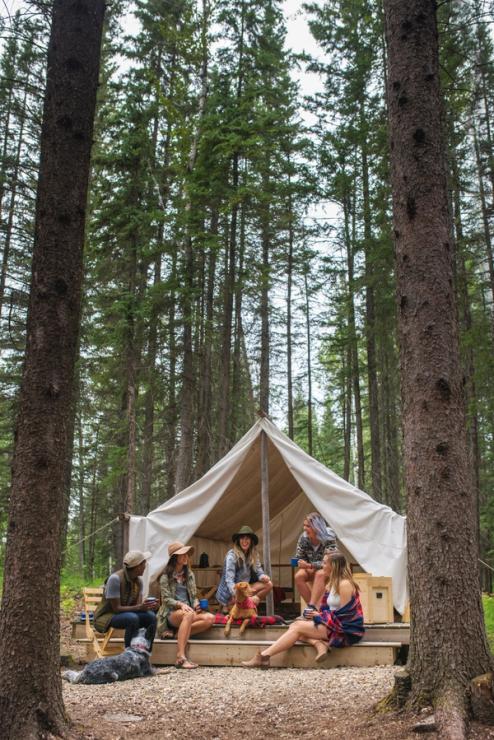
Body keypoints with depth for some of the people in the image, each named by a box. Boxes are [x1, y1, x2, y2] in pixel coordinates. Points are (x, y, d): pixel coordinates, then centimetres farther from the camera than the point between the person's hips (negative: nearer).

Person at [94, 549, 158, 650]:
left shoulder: (138, 581, -1)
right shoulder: (115, 579, -23)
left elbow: (138, 605, -4)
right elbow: (116, 608, -24)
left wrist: (148, 606, -26)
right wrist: (139, 607, -34)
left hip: (126, 614, 7)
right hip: (107, 616, -7)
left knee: (151, 616, -19)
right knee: (133, 618, -35)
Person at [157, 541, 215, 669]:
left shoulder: (189, 574, 16)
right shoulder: (166, 577, 1)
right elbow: (166, 599, -6)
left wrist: (196, 604, -4)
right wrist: (180, 604, -23)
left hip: (188, 610, 5)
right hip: (172, 613, -5)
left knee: (210, 618, -25)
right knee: (188, 615, -40)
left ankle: (179, 633, -24)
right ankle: (181, 657, -46)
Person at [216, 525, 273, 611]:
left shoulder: (254, 555, 3)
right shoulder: (232, 555, -18)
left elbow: (259, 571, -1)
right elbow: (229, 580, -26)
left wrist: (263, 577, -26)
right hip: (228, 594, -7)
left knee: (268, 584, -11)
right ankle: (229, 606, -8)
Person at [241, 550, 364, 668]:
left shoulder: (344, 584, -13)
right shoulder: (331, 583, 17)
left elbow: (344, 615, -19)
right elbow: (326, 609, 15)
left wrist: (319, 616, -11)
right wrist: (315, 614, -6)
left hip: (345, 631, -9)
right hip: (333, 624, 9)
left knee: (297, 627, -16)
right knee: (294, 625, -1)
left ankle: (263, 656, -22)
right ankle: (318, 644, -25)